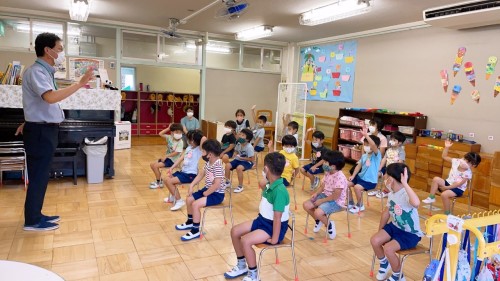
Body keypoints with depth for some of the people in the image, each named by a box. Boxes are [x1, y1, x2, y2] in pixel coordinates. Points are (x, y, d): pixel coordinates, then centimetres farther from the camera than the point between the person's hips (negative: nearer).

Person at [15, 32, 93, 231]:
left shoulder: (44, 72, 14)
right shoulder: (36, 71, -17)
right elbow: (51, 98, -34)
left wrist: (29, 122, 29)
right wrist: (80, 84, -33)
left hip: (45, 129, 10)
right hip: (40, 131, -10)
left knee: (41, 175, 15)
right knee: (38, 176, -2)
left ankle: (36, 215, 26)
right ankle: (32, 221, 9)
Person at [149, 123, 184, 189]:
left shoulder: (180, 142, -18)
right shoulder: (170, 137, 2)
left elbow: (176, 153, -23)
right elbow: (160, 134, 5)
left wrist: (166, 156, -20)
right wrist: (168, 128, -2)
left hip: (173, 160, -8)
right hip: (167, 158, 8)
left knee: (156, 166, -18)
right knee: (152, 165, 6)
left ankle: (159, 183, -2)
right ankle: (159, 180, 18)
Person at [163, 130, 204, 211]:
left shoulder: (199, 150, -15)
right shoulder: (189, 148, 10)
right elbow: (181, 158, 11)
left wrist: (200, 136, -12)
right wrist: (171, 168, 4)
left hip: (191, 175, -9)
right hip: (183, 171, 9)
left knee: (169, 181, -18)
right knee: (165, 178, 6)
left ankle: (179, 201, -5)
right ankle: (173, 196, 27)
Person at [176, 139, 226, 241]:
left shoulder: (218, 166, -27)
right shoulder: (208, 163, 3)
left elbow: (217, 185, -31)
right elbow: (201, 174, 14)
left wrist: (205, 194, -18)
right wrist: (191, 185, 3)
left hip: (216, 194, -10)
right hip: (207, 190, 10)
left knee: (195, 204, -22)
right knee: (189, 199, 12)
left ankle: (196, 230, -6)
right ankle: (190, 222, 33)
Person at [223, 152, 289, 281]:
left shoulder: (279, 191, -30)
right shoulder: (270, 185, -1)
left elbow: (277, 218, -27)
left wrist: (274, 239, -23)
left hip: (274, 226, -10)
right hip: (262, 220, 10)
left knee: (245, 240, -26)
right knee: (235, 231, 6)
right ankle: (241, 266, 23)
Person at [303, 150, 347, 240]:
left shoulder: (340, 178, -28)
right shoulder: (327, 173, 0)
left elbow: (335, 196, -27)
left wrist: (321, 201, -20)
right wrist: (316, 193, -9)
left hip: (336, 202, -9)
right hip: (325, 195, 9)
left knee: (318, 212, -29)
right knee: (306, 205, -1)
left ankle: (329, 224, 3)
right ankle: (318, 220, 24)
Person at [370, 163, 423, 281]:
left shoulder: (406, 195, -30)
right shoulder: (392, 194, -2)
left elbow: (416, 203, -55)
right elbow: (387, 212, 11)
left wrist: (405, 183, -50)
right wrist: (380, 232, 15)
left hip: (410, 234, -8)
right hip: (395, 226, 8)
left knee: (388, 248, -25)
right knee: (374, 240, -10)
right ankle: (384, 264, 22)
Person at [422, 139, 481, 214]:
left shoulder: (468, 173, -19)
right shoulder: (457, 161, -5)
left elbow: (459, 184, -21)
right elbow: (444, 157, 4)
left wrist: (446, 187, -22)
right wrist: (447, 147, -9)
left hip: (458, 189, -6)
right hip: (449, 183, 6)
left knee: (444, 194, -32)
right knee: (436, 179, -20)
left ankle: (447, 213, -15)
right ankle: (431, 197, -11)